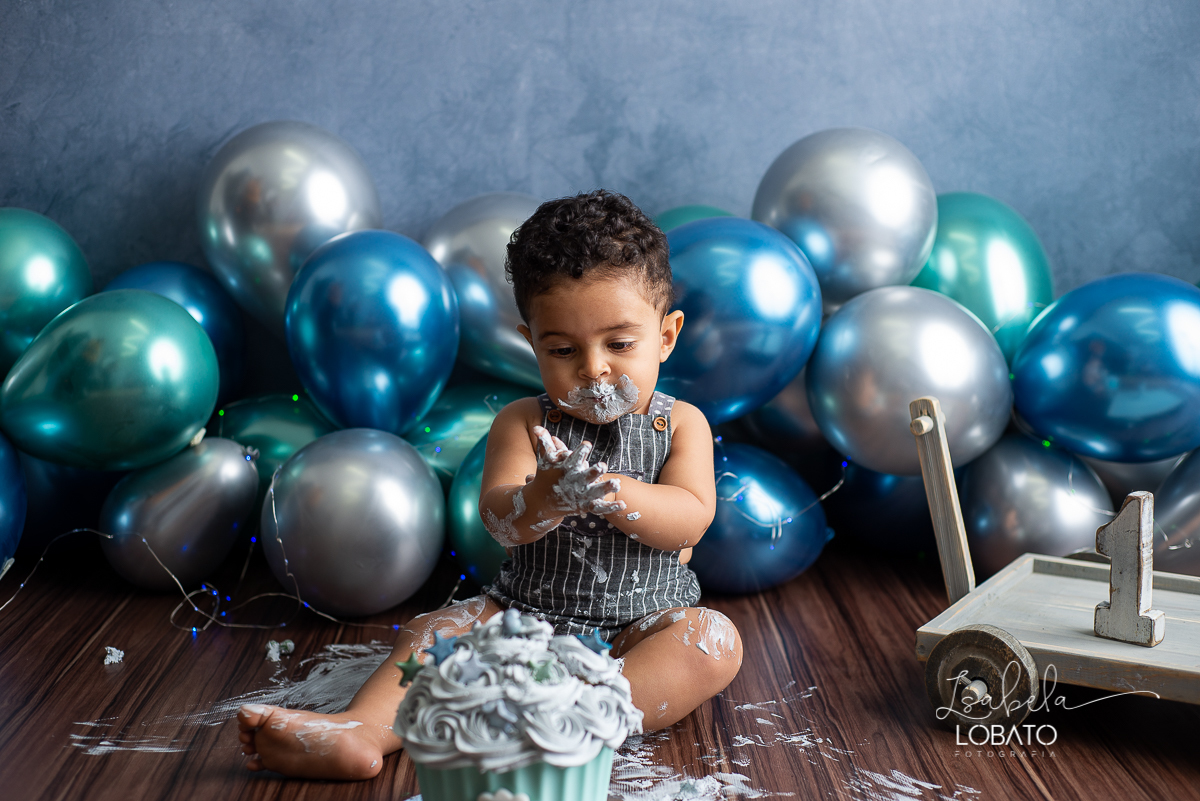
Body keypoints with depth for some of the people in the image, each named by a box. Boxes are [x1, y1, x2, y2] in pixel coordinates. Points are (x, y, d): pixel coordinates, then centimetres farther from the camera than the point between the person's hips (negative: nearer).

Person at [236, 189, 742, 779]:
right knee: (438, 632, -17)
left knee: (714, 640, -27)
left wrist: (617, 495, -35)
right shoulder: (523, 423, -1)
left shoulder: (680, 425, -1)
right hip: (527, 614, 1)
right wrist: (540, 500, -40)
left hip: (641, 623, -1)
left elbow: (690, 520, -15)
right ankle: (359, 732, -36)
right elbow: (499, 520, -15)